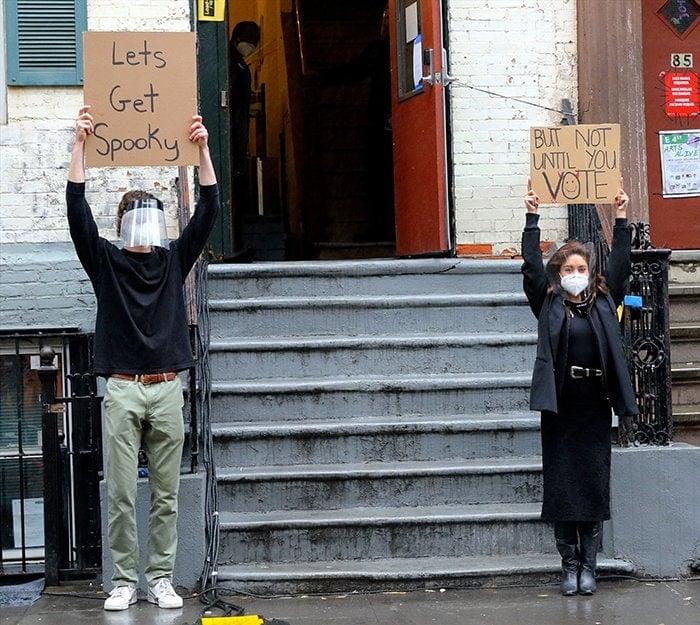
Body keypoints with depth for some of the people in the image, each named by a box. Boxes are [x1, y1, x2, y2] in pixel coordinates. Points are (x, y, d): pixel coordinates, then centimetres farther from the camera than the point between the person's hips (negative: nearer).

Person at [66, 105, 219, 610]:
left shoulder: (174, 260, 11)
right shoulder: (106, 261, 7)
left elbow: (208, 210, 4)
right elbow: (77, 209, -4)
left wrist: (202, 149, -6)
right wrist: (80, 144, -11)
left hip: (167, 389, 2)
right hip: (122, 390, -1)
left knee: (166, 494, 4)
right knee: (121, 494, -1)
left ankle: (161, 579, 10)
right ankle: (124, 581, 5)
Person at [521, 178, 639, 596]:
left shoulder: (604, 303, 9)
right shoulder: (548, 305, 5)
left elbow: (620, 265, 4)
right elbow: (532, 266, -2)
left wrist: (621, 219, -2)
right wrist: (532, 219, -5)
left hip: (595, 407, 1)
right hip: (560, 407, -1)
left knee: (595, 487, 2)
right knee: (561, 488, 1)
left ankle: (589, 565, 10)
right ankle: (570, 564, 10)